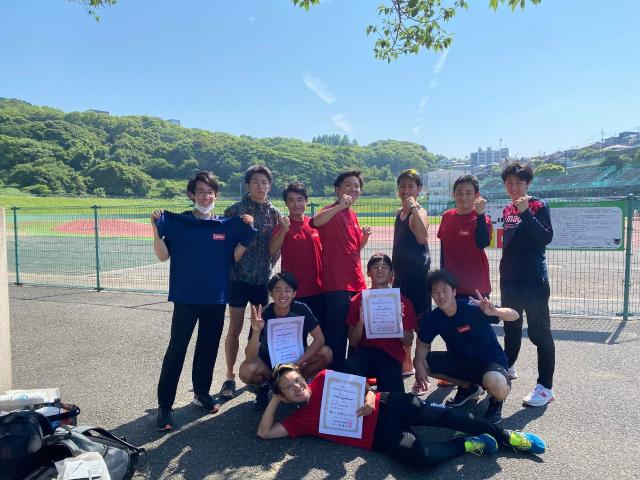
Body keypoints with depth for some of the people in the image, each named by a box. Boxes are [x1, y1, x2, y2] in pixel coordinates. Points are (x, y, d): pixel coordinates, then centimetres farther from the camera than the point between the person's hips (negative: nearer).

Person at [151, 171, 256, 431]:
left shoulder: (226, 225, 5)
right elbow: (163, 255, -4)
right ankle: (164, 405, 8)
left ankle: (202, 392, 31)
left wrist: (247, 232, -5)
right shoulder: (178, 222, -1)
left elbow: (236, 257, 5)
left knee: (209, 348, 13)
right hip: (186, 297, -3)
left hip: (216, 297, 3)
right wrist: (156, 228, -17)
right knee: (176, 350, -1)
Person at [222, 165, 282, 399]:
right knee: (235, 329, 3)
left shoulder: (274, 213, 6)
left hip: (264, 277, 3)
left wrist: (269, 265, 4)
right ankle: (230, 376, 17)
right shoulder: (235, 210, -5)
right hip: (239, 276, -3)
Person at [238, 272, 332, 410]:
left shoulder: (301, 309, -19)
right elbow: (250, 358, -28)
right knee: (246, 371, -32)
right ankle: (264, 385, 4)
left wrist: (299, 362, -28)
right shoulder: (264, 316, -24)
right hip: (268, 363, -1)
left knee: (326, 353, -23)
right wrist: (256, 331, -46)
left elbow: (319, 338, -18)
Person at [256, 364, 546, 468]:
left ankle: (506, 436, 2)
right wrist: (275, 398, -3)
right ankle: (467, 445, -2)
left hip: (385, 405, 2)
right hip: (379, 436, -1)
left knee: (440, 414, -17)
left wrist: (370, 398, -9)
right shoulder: (300, 419, 5)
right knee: (419, 456, -30)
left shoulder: (324, 378, 9)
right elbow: (264, 432, -3)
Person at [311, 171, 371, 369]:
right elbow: (315, 222, -32)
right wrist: (340, 205, -37)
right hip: (337, 284, -8)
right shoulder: (333, 212, -7)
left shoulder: (352, 215, 17)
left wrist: (365, 236, 4)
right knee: (336, 333, -4)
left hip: (356, 283, 8)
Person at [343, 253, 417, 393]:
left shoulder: (403, 302, 8)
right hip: (364, 351, 2)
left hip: (391, 354, -1)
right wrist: (360, 323, -13)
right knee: (349, 368, -32)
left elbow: (408, 342, 6)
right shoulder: (358, 300, 9)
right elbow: (353, 342, 7)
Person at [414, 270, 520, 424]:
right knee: (422, 362, -8)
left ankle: (497, 400, 3)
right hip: (460, 360, 6)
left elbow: (515, 316, -29)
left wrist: (494, 311, -51)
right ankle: (468, 387, 14)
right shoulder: (433, 318, -11)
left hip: (490, 360, -6)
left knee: (495, 385, -40)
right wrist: (419, 366, -19)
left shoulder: (472, 309, -25)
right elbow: (423, 344, 2)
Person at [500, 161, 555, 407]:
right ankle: (508, 366, 39)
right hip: (509, 280, 7)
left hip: (533, 280, -7)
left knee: (539, 332, -3)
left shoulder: (538, 205, -7)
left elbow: (547, 238, -19)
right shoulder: (507, 210, 10)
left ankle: (545, 387, 3)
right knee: (511, 326, 20)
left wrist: (526, 212, -25)